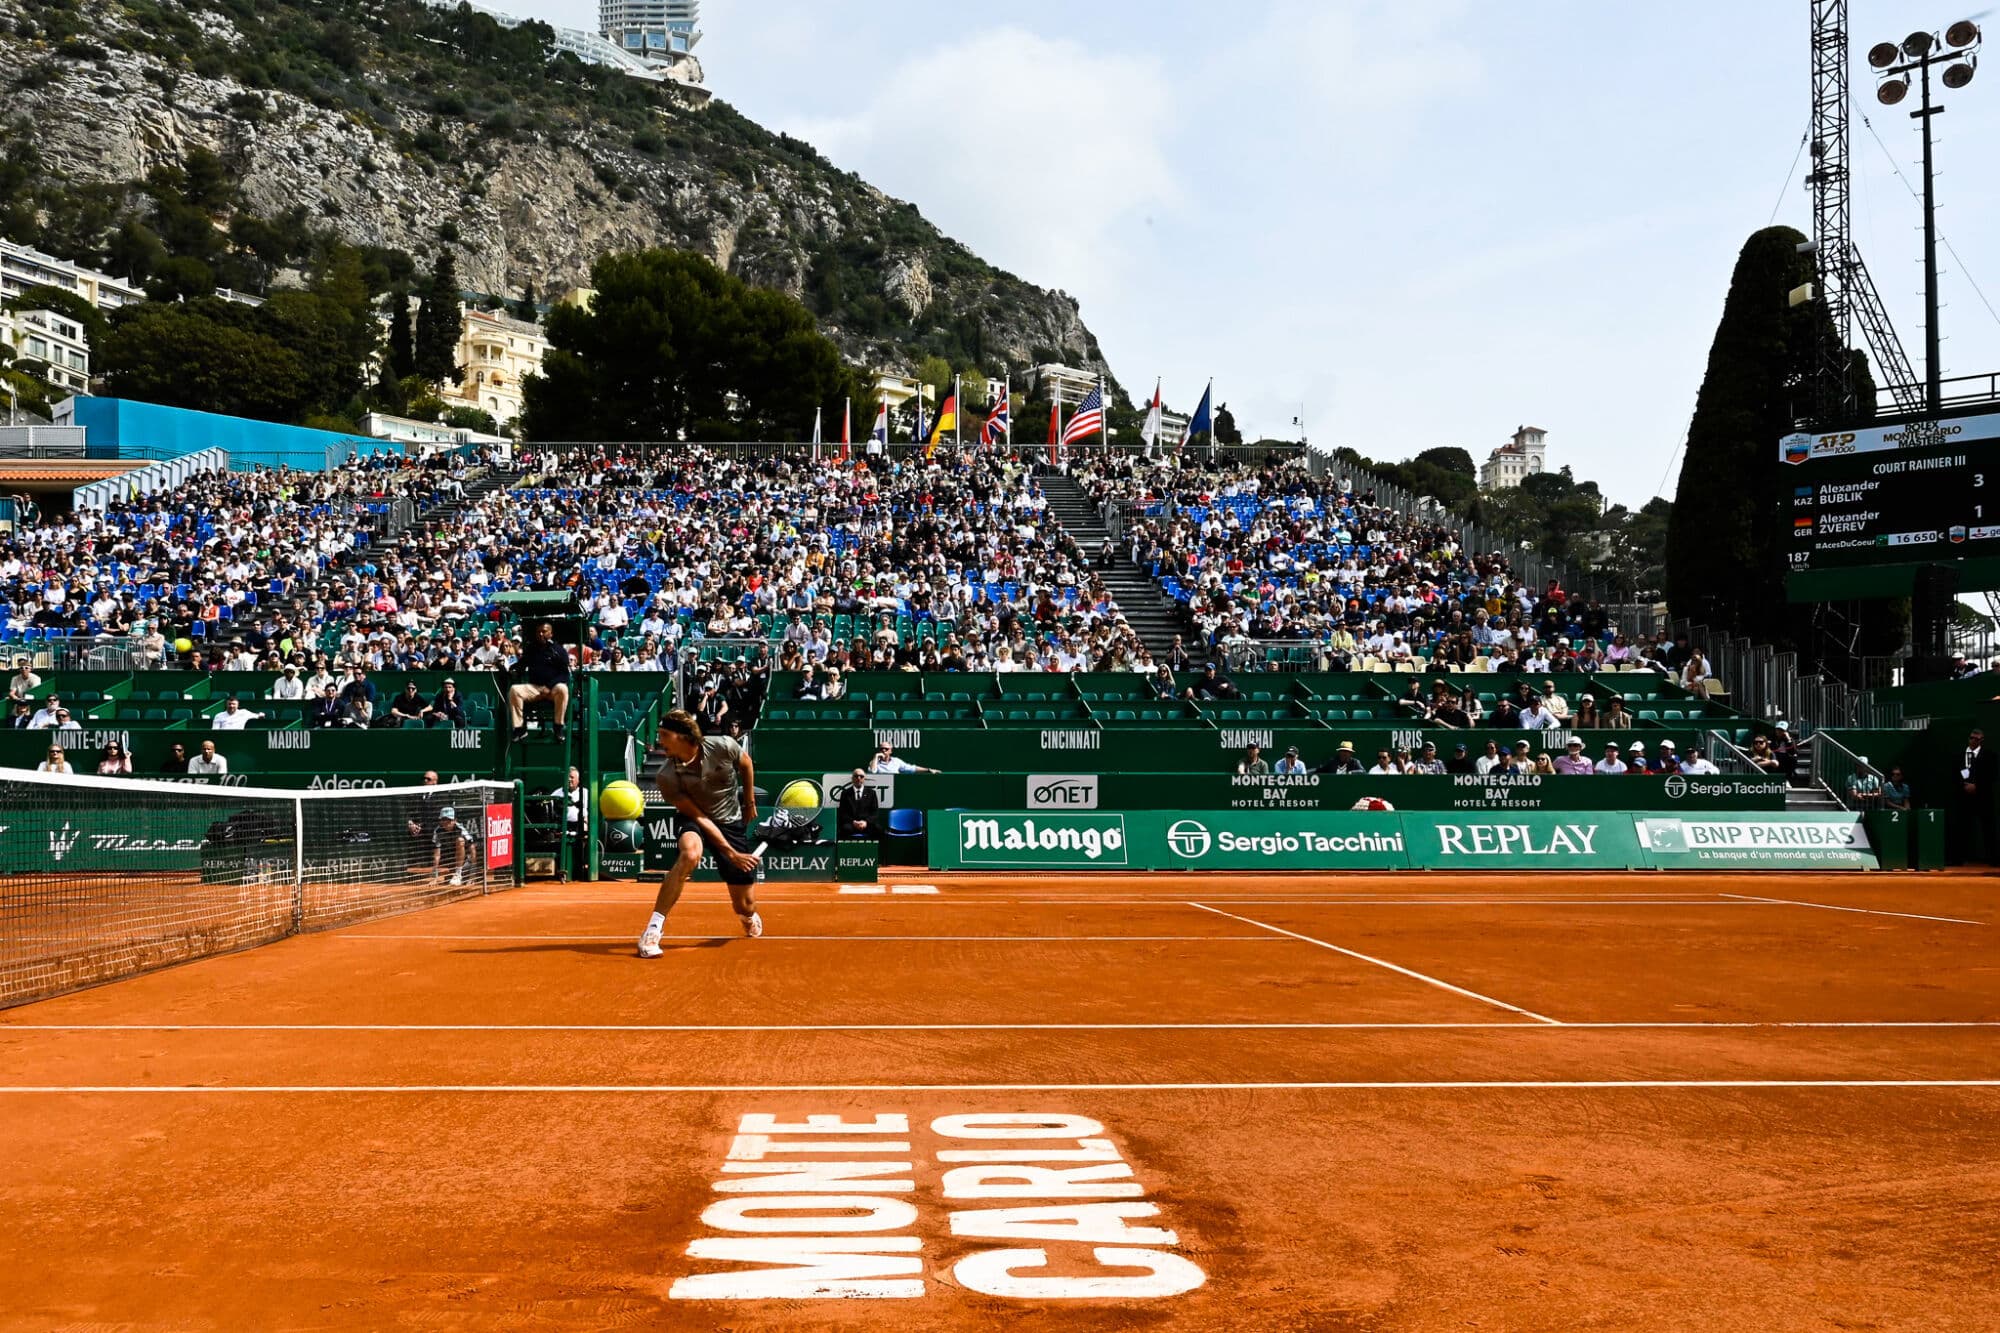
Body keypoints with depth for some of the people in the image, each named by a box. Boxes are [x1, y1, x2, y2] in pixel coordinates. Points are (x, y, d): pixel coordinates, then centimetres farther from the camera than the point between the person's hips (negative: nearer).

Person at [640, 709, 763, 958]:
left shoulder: (723, 747, -20)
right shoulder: (667, 777, -22)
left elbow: (746, 764, 4)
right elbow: (698, 817, -22)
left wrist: (750, 803, 10)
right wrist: (731, 853, -26)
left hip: (732, 823, 2)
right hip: (693, 822, -1)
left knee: (745, 906, 1)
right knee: (690, 854, -40)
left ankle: (749, 917, 44)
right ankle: (652, 931, -33)